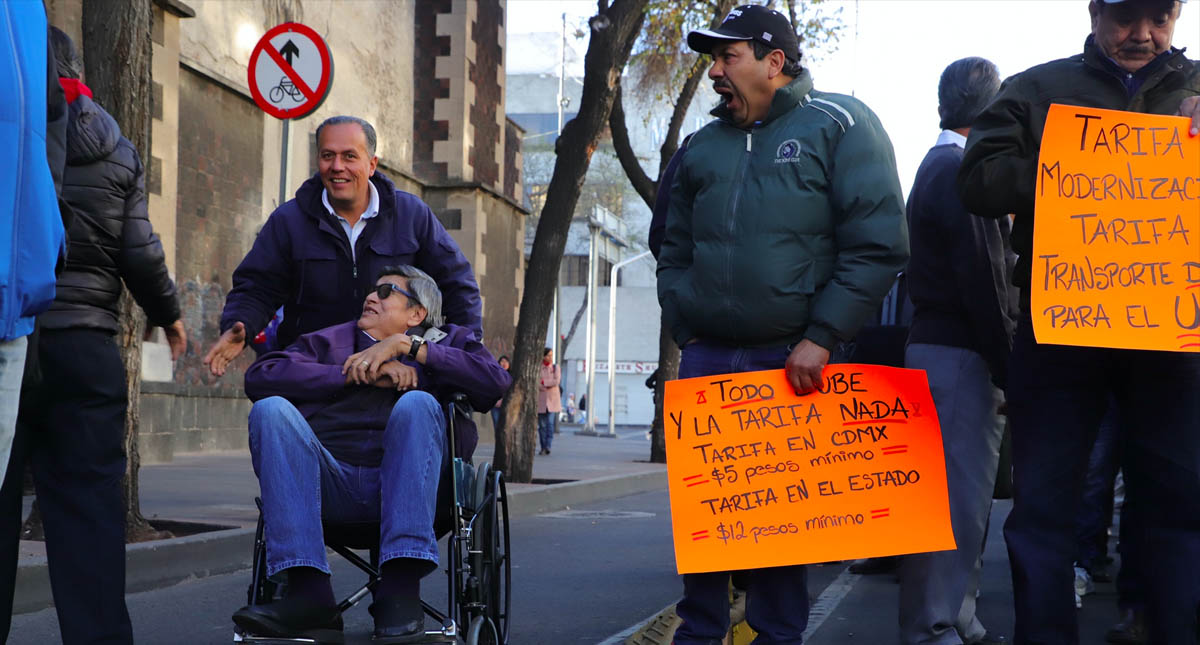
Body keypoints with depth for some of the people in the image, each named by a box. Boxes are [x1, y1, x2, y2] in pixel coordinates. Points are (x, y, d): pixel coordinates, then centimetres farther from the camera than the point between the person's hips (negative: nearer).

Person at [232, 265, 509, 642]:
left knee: (417, 404, -28)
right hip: (330, 483, 2)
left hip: (407, 487, -2)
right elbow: (259, 376, 9)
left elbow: (496, 383, 2)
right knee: (271, 409, -22)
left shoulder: (448, 342, 25)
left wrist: (406, 345, 1)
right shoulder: (328, 340, 29)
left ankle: (400, 588, -37)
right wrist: (357, 374, 2)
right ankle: (308, 592, -36)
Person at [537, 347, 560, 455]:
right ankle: (543, 448, 7)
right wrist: (549, 385, -13)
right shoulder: (537, 368, 4)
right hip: (541, 400, 0)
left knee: (550, 423, -13)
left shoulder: (555, 367, 9)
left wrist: (543, 382, -9)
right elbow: (536, 383, -7)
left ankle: (548, 446, -17)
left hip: (553, 400, 0)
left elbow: (557, 381, -5)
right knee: (542, 425, 0)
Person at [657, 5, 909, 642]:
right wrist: (688, 333, 8)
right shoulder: (701, 147, 15)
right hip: (707, 361, 5)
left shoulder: (840, 127, -2)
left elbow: (877, 245, -9)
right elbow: (674, 253, 22)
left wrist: (820, 339, -13)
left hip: (794, 360, -4)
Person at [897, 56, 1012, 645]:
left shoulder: (937, 166, 19)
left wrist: (1001, 364, 17)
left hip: (937, 347, 10)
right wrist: (1008, 369, -14)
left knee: (961, 496, 14)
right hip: (961, 354, -10)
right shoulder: (962, 171, -13)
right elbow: (983, 281, -17)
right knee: (957, 497, -9)